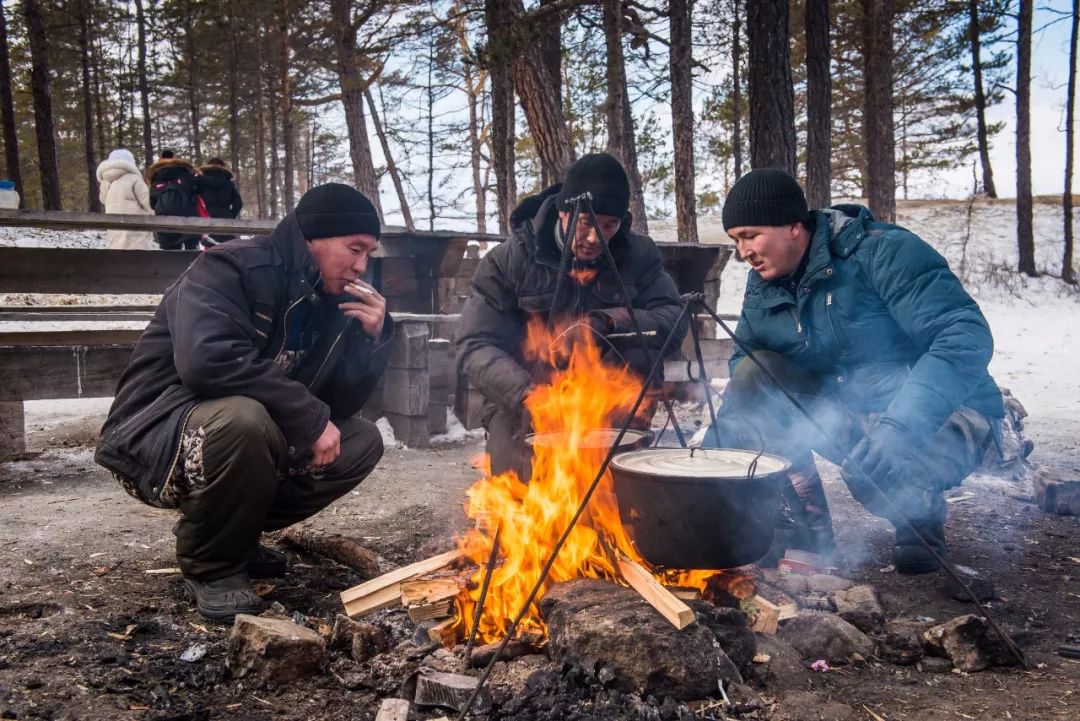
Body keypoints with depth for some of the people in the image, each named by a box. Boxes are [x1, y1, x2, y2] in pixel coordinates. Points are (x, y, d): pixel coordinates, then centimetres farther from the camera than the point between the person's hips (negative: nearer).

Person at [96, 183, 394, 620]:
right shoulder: (229, 269, -18)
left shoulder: (326, 298, 5)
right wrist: (310, 418, -29)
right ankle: (210, 565, -12)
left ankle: (235, 533, 7)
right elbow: (207, 361, -36)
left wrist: (371, 338, -12)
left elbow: (341, 405, 4)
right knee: (242, 418, -38)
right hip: (155, 440, -8)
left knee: (362, 442, -1)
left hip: (249, 435, 8)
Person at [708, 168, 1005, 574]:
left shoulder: (882, 252, -21)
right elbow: (743, 359, 11)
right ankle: (805, 521, -1)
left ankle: (921, 516, 1)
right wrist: (729, 432, -9)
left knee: (874, 467, -37)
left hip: (944, 414, -6)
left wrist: (900, 427, -41)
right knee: (751, 372, -11)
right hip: (847, 414, 7)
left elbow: (967, 336, -29)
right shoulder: (763, 288, 0)